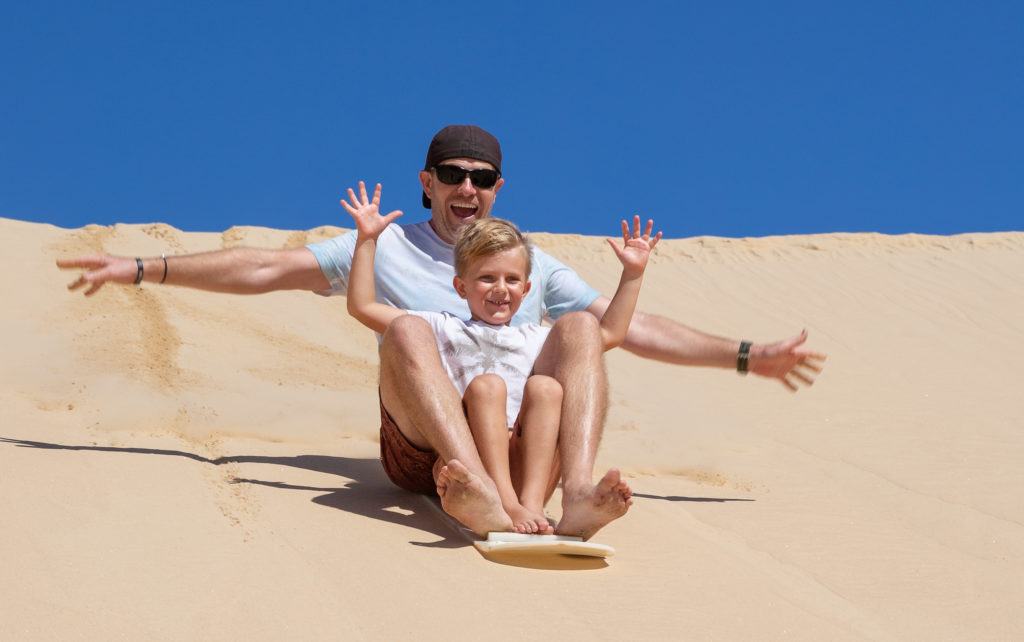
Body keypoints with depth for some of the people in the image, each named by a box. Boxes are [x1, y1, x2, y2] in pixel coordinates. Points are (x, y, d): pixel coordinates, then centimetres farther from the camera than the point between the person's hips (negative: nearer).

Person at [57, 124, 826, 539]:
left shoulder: (535, 267, 23)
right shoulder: (386, 248, 17)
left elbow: (639, 327, 20)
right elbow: (265, 268, 10)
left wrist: (747, 357, 13)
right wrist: (143, 268, 2)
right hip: (421, 441, -2)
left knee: (580, 325, -19)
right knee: (409, 328, -30)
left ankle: (578, 496, -43)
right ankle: (487, 504, -56)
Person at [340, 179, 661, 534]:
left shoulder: (534, 338, 34)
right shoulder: (443, 328, 26)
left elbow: (610, 333, 38)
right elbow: (362, 306, 21)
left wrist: (632, 273, 34)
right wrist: (366, 239, 18)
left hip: (528, 460, 2)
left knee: (546, 387, -24)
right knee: (486, 384, -29)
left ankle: (532, 502, -43)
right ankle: (505, 504, -49)